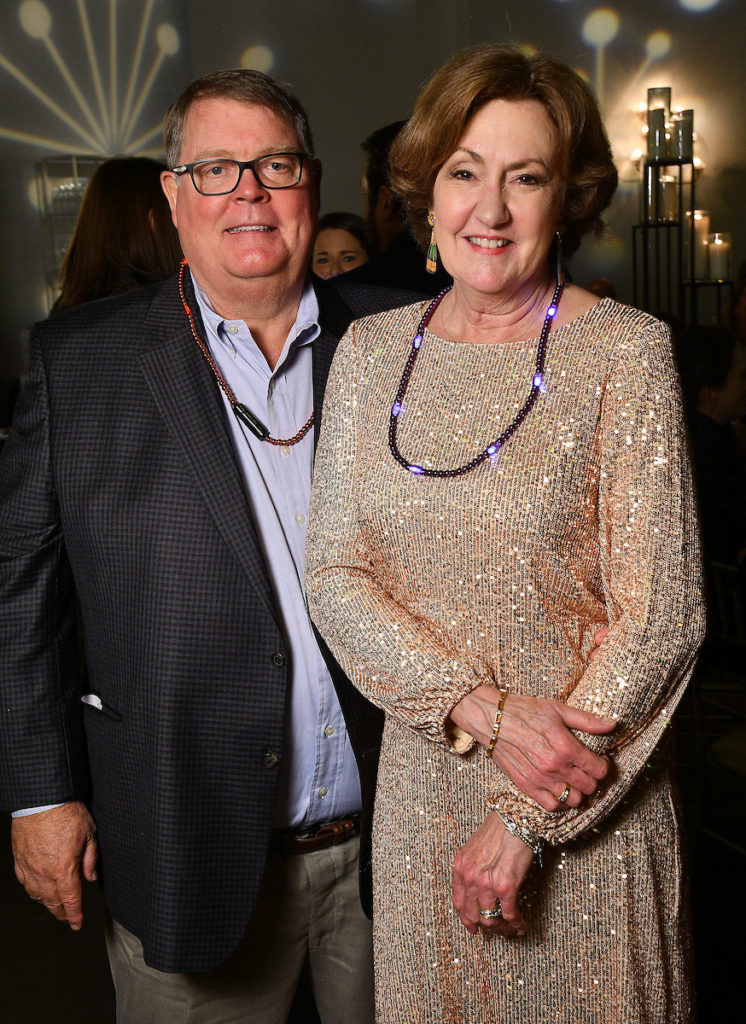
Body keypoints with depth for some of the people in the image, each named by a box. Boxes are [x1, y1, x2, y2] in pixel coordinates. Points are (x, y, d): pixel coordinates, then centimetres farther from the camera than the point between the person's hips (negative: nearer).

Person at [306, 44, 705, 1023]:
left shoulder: (626, 352, -11)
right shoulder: (370, 351, 0)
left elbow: (660, 613, -12)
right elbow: (336, 575, -2)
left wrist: (528, 822, -13)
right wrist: (480, 708, -16)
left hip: (585, 797, -3)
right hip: (424, 777, 3)